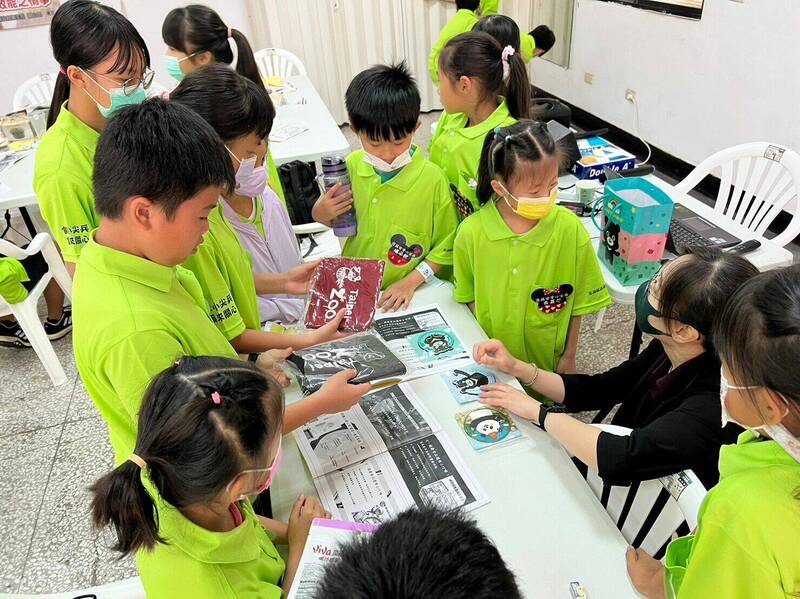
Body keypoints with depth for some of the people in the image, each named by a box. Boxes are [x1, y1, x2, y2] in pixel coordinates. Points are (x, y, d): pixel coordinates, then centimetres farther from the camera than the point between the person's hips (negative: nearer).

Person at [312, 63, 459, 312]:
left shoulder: (432, 178, -10)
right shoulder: (352, 165, 1)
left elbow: (447, 245, -2)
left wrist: (411, 282, -12)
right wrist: (321, 214, -4)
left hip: (406, 294, -1)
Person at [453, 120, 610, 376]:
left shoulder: (570, 229, -16)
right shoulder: (471, 233, -16)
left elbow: (577, 301, -4)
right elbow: (467, 298, -2)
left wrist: (569, 355, 2)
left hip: (548, 360, 0)